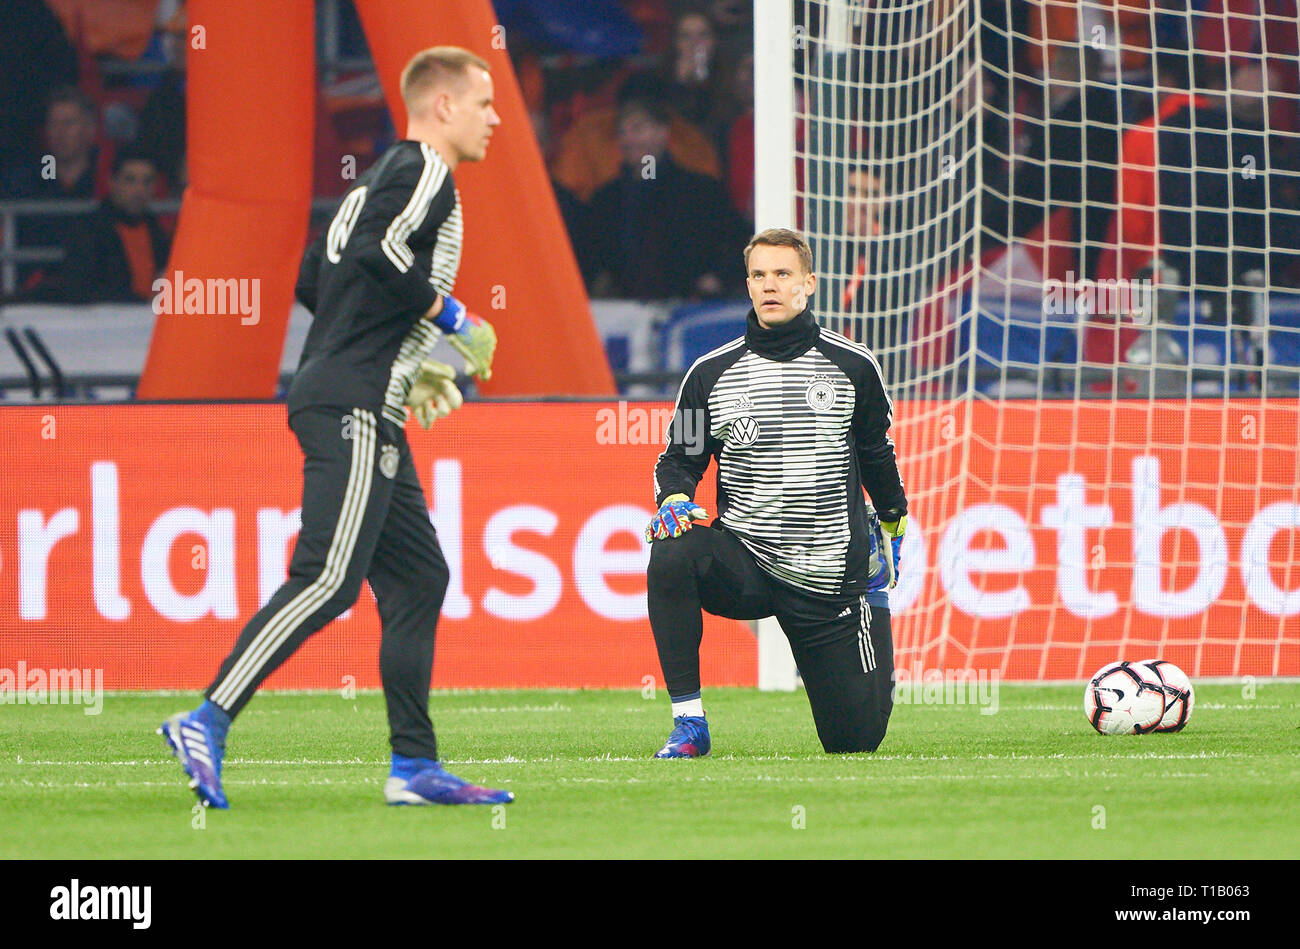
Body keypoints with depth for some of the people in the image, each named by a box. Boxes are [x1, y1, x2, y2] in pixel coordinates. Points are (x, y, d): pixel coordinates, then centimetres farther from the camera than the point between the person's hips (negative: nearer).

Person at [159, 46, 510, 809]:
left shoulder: (384, 178, 22)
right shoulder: (424, 171, -6)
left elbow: (315, 279, 24)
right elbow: (376, 255, -23)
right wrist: (451, 320, -12)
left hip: (364, 412, 11)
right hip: (352, 407, -11)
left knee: (418, 579, 9)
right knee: (329, 579, -16)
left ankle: (415, 767, 9)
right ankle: (208, 723, -19)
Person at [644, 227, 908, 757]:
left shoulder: (853, 367, 0)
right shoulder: (711, 373, -1)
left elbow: (876, 453, 16)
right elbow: (681, 459, 7)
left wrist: (893, 522, 24)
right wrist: (674, 497, -15)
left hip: (828, 575, 0)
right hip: (744, 561, 0)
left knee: (854, 739, 3)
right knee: (671, 557, -34)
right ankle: (688, 723, -25)